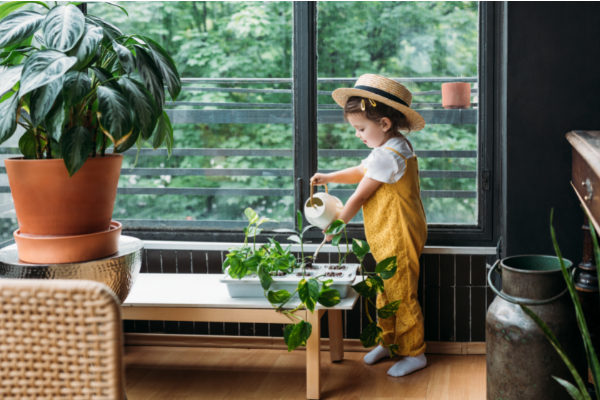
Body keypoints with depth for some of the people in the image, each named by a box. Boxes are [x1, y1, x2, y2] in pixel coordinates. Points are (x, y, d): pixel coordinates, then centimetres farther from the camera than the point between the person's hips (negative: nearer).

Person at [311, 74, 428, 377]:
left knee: (402, 295, 0)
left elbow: (360, 195, -16)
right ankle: (387, 340, 33)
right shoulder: (396, 147, 9)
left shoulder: (387, 156, -24)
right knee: (386, 291, 19)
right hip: (388, 238, 10)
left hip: (399, 238, -10)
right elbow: (361, 172, 24)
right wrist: (329, 178, 16)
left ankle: (414, 353, 11)